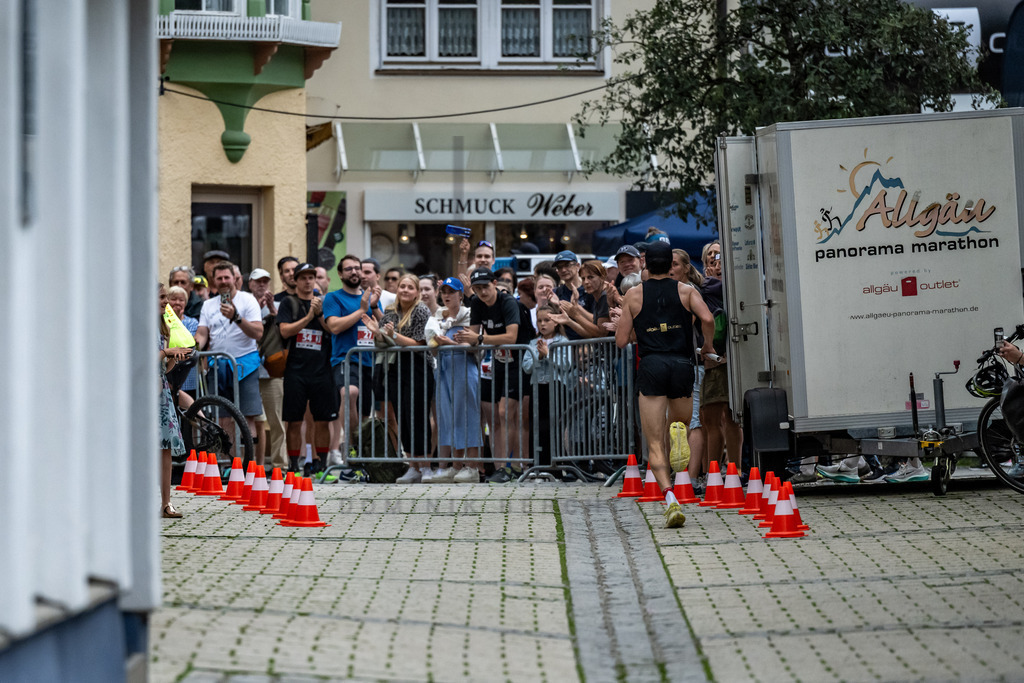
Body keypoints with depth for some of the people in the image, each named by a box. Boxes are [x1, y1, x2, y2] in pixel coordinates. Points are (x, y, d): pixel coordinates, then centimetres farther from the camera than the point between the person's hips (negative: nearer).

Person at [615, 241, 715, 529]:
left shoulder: (634, 295, 9)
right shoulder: (686, 291, 9)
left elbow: (621, 341, 5)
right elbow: (707, 319, -9)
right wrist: (708, 344, 10)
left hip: (651, 365, -1)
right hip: (682, 365, 1)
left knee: (655, 445, -3)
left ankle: (669, 496, -22)